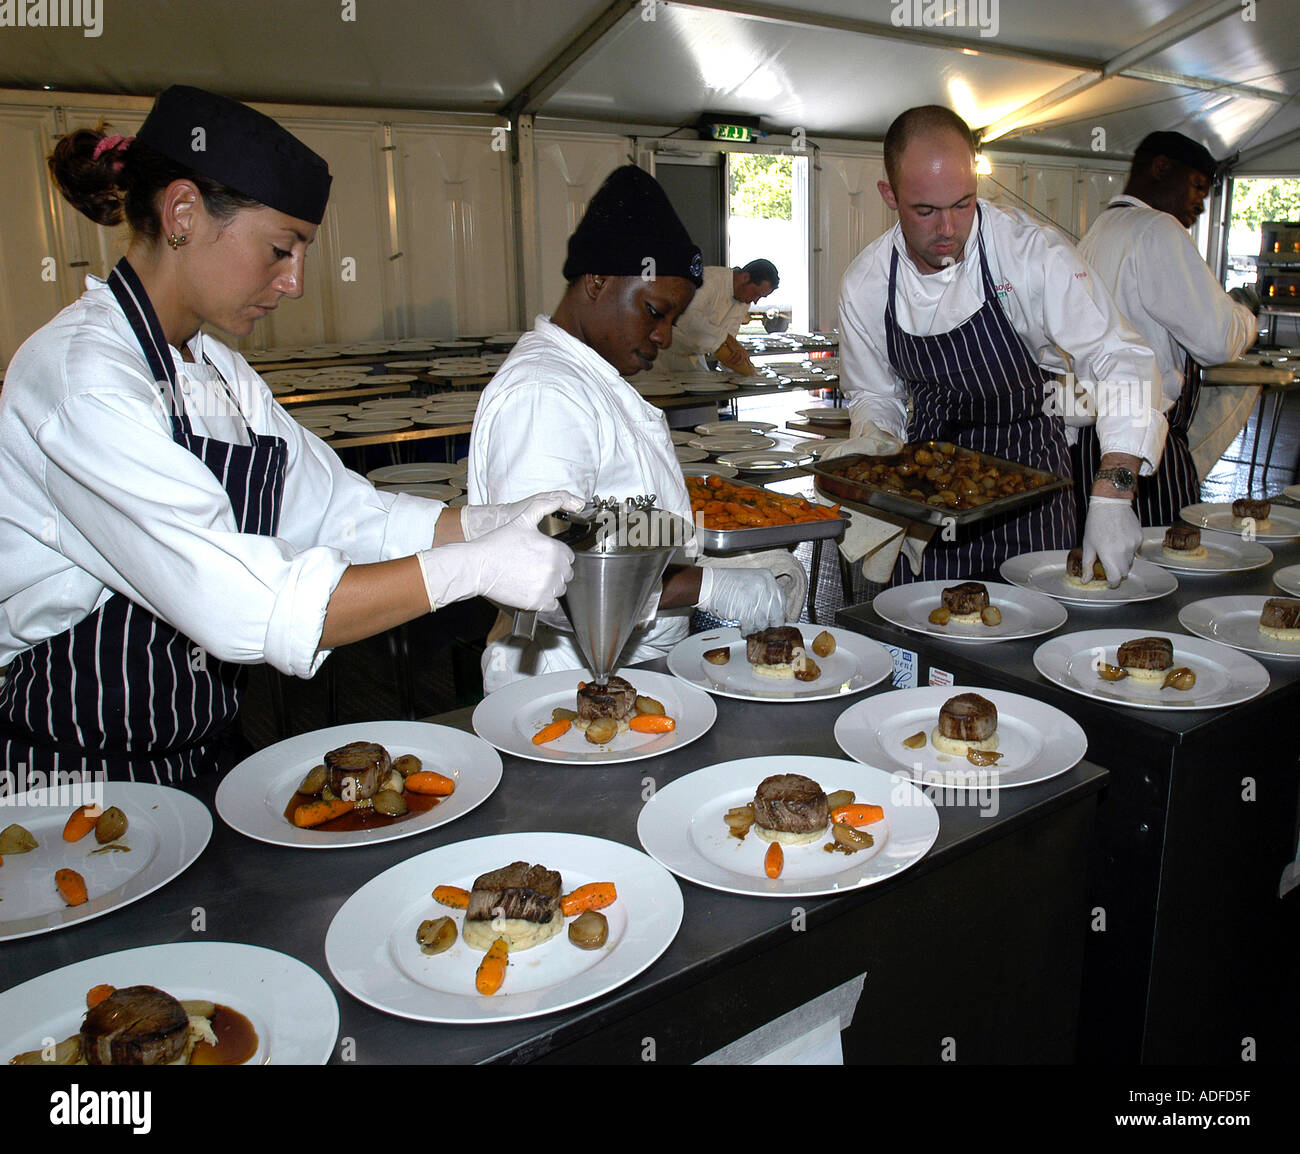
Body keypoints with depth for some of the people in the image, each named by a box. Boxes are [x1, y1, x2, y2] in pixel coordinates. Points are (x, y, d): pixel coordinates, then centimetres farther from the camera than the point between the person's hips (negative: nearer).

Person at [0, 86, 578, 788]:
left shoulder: (217, 371, 11)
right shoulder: (79, 378, -19)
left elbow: (341, 512, 7)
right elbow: (240, 606, -28)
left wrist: (493, 521, -7)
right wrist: (471, 567, -26)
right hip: (68, 783, -8)